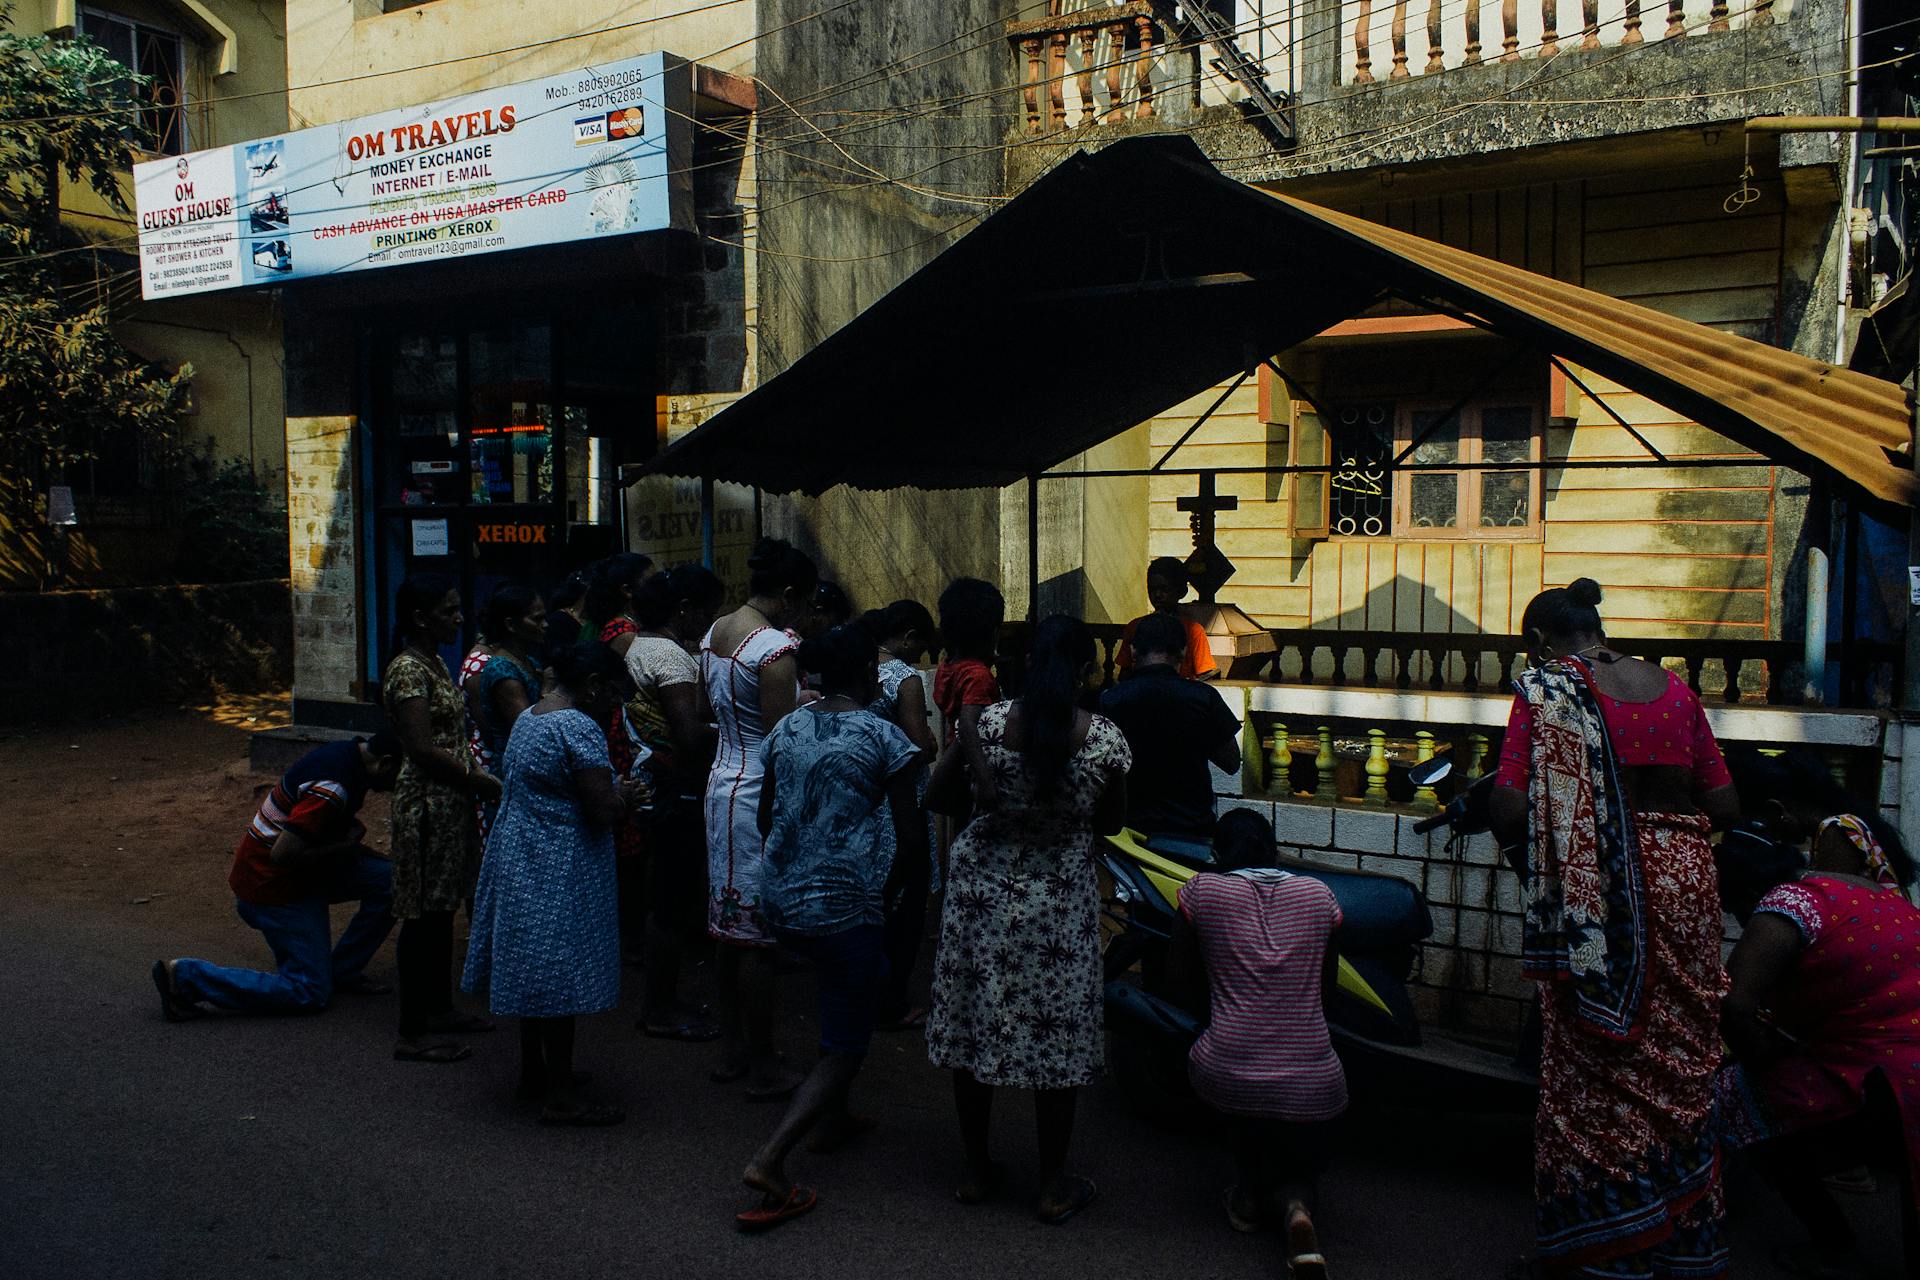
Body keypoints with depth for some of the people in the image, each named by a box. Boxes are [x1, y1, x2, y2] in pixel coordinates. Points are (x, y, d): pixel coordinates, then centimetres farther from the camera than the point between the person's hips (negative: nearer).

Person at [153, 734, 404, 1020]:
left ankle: (342, 972, 10)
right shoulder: (332, 789, -28)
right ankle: (185, 976, -4)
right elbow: (283, 854, -29)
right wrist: (344, 847, -18)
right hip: (272, 885, -10)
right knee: (310, 994, -5)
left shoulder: (346, 754, 4)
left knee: (388, 879, -1)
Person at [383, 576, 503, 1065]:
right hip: (426, 804, -10)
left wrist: (476, 779, 8)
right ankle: (413, 1034, 4)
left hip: (451, 802, 10)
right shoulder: (408, 670, -16)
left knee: (443, 910, 17)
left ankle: (439, 1008, 29)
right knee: (423, 915, -3)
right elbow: (423, 750, -22)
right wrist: (483, 781, -16)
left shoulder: (434, 663, 14)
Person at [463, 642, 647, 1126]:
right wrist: (624, 796, -2)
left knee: (533, 971, 18)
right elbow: (602, 812, -24)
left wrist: (610, 792, 12)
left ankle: (532, 1074, 31)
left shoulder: (528, 718, 11)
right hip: (559, 873, -10)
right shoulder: (579, 729, -20)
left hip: (519, 862, 10)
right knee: (559, 978, -2)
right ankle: (560, 1098, 6)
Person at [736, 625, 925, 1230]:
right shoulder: (881, 736, -11)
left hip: (781, 901, 7)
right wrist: (892, 867, 10)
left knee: (836, 994, 30)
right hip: (846, 905, -6)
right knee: (846, 1044, 3)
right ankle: (770, 1157, -13)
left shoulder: (786, 730, 5)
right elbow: (912, 839, -10)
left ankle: (832, 1116, 36)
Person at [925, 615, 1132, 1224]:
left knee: (975, 1026, 15)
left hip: (982, 894, 1)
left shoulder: (987, 723, -13)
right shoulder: (1105, 737, -13)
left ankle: (977, 1170, 28)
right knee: (1057, 1036, 11)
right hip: (1061, 903, -1)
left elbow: (938, 800, -3)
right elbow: (1111, 821, 1)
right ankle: (1054, 1186, 22)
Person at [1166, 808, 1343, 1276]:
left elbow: (1178, 975, 14)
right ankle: (1294, 1206, -7)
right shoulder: (1319, 894, 7)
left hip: (1225, 1079, -1)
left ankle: (1251, 1190, 17)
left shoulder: (1202, 890, 1)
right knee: (1299, 1167, 29)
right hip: (1313, 1089, 1)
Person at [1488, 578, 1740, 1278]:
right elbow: (1725, 806, 9)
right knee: (1679, 1067, 15)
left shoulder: (1545, 690, -5)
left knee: (1592, 1068, 7)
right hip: (1686, 882, 5)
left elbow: (1509, 814, -14)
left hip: (1595, 901, -5)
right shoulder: (1672, 688, 9)